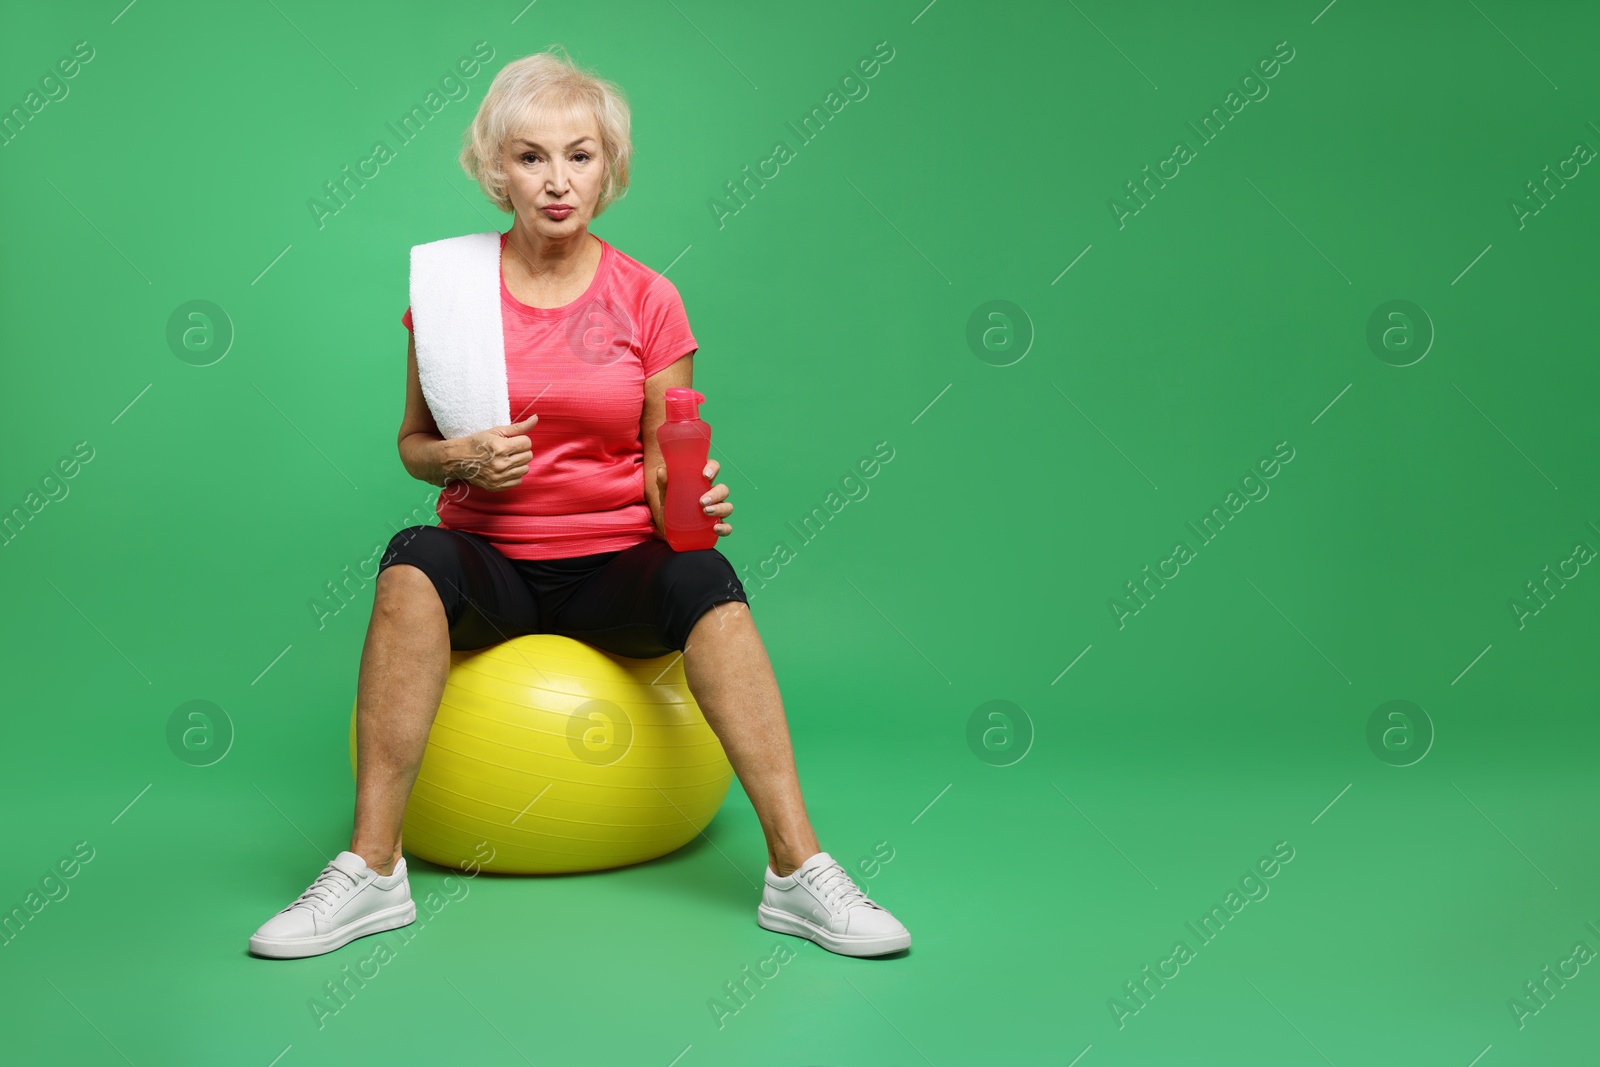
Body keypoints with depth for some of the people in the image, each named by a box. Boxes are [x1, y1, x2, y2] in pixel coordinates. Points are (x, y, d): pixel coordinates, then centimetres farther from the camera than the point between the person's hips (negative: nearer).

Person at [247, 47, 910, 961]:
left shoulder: (648, 300, 1)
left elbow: (664, 468, 3)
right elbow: (413, 442, 9)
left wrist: (691, 501, -20)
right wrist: (459, 459, -14)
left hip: (616, 564, 0)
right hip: (489, 560, 1)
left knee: (707, 578, -33)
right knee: (412, 563, -33)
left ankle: (799, 869, -31)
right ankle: (372, 869, -28)